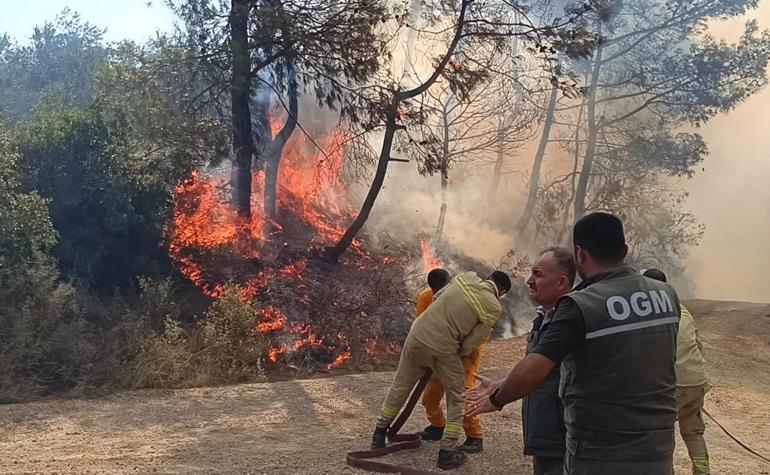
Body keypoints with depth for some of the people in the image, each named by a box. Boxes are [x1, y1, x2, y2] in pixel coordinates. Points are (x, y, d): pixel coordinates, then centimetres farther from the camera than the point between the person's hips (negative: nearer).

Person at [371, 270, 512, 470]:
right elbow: (468, 346, -5)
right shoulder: (493, 308, -7)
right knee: (456, 399, 16)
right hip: (443, 350, -5)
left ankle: (379, 434, 35)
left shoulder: (466, 276, 4)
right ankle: (446, 453, 14)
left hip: (418, 335, 5)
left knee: (400, 387, 22)